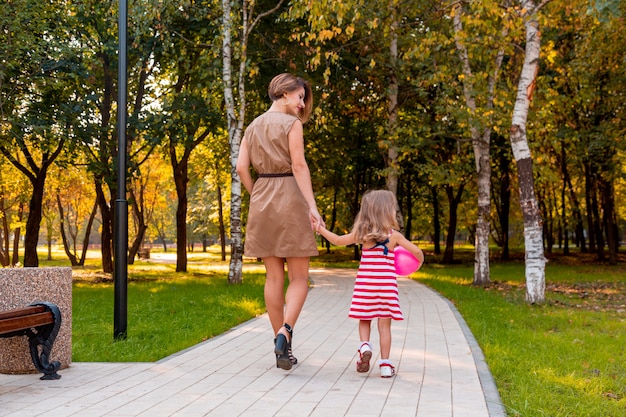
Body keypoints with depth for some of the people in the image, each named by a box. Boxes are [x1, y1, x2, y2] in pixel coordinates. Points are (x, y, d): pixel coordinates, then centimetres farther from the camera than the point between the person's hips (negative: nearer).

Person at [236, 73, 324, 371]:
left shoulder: (253, 126, 13)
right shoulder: (291, 124, -4)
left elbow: (241, 167, 7)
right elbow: (299, 166, -13)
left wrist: (257, 196, 15)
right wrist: (312, 206, -17)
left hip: (261, 200, 6)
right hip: (289, 198, -5)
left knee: (274, 277, 8)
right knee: (299, 278, 0)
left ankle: (282, 348, 11)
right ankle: (285, 331, -22)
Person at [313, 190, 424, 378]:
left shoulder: (361, 234, 2)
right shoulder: (394, 235, -3)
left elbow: (338, 240, 13)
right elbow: (417, 251, -3)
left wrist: (321, 229, 27)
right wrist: (419, 262, 20)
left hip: (365, 283, 2)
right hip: (387, 284, -1)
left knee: (364, 320, 17)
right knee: (384, 324, 4)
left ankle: (364, 345, -9)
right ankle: (385, 364, 5)